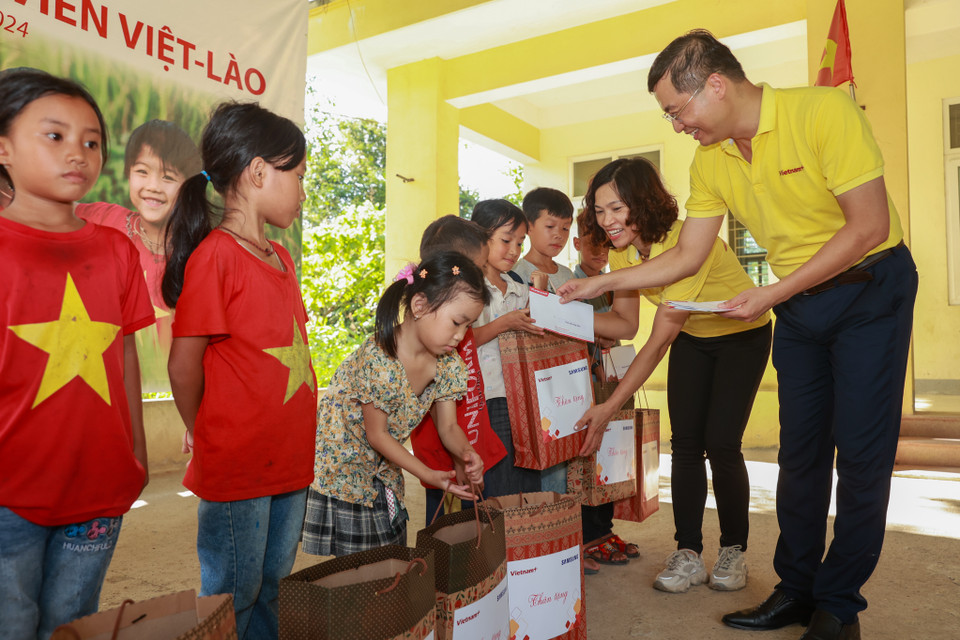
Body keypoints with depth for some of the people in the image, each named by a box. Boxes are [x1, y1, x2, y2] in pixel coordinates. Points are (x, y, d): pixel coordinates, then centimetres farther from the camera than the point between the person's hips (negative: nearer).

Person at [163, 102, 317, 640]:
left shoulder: (280, 257, 8)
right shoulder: (215, 256, -16)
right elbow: (184, 364, -12)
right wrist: (205, 435, 2)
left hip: (291, 460, 7)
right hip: (237, 470, -7)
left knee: (271, 591, 22)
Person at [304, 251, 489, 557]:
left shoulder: (449, 364, -8)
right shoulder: (378, 360, -31)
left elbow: (448, 426, -1)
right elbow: (377, 434, -21)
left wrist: (465, 453, -23)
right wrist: (428, 475, -22)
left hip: (384, 470, 7)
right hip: (339, 461, -7)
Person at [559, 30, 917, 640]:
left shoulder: (824, 110, -20)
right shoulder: (711, 162, -2)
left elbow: (869, 226, -21)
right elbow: (687, 257, 3)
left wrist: (774, 294, -22)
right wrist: (600, 283, -3)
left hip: (871, 289, -5)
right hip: (798, 304, 5)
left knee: (861, 453, -2)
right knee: (800, 451, 8)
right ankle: (797, 589, 21)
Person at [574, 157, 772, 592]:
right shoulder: (622, 250, -12)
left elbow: (658, 341, -35)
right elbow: (625, 323, -9)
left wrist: (610, 407, -35)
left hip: (741, 336, -5)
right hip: (691, 340, 6)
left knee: (721, 445, -11)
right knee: (685, 443, -4)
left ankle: (733, 551, 10)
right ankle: (688, 554, 4)